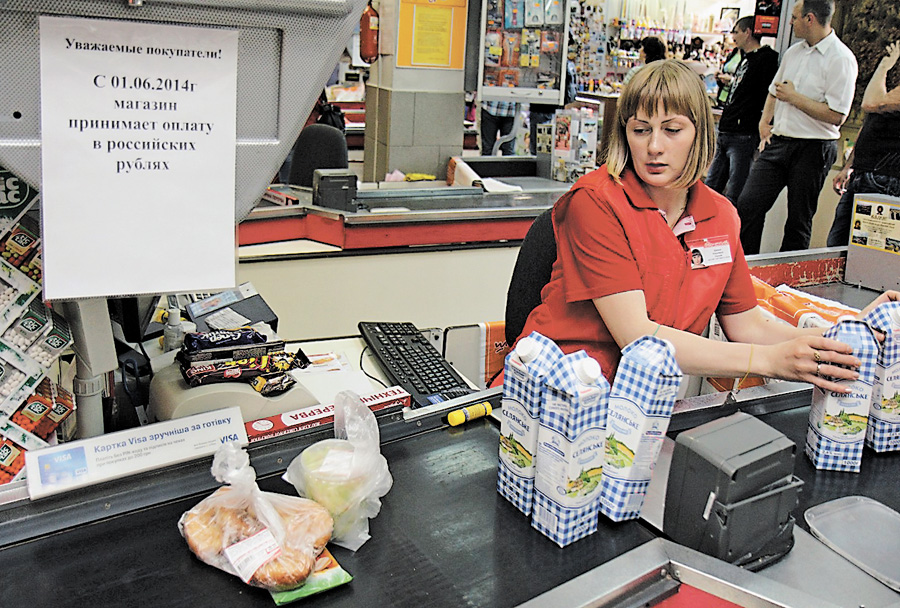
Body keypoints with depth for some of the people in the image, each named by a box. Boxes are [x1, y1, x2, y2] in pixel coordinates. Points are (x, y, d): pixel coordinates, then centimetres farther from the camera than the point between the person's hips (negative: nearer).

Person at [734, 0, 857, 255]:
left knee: (799, 220, 5)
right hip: (778, 143, 6)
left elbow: (836, 116, -18)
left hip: (812, 150, -6)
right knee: (747, 205, -2)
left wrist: (794, 97, -13)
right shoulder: (793, 52, 12)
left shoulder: (841, 59, -11)